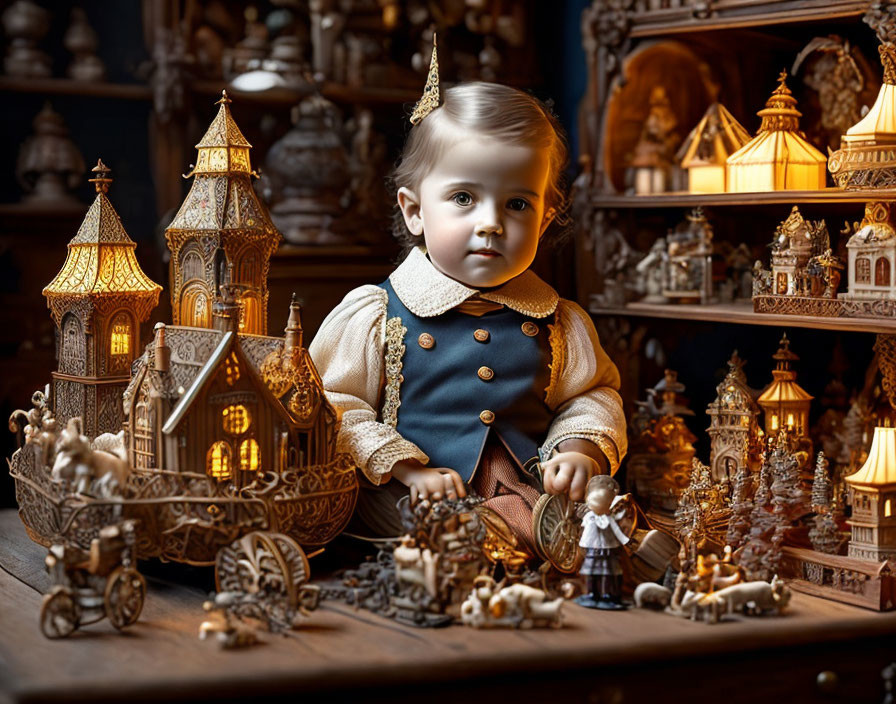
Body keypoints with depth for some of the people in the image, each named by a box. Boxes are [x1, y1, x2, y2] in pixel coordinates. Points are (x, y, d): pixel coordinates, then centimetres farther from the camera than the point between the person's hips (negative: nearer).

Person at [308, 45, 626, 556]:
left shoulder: (559, 324, 11)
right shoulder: (374, 315, 0)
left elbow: (593, 395, 23)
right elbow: (334, 406, -2)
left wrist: (581, 447, 1)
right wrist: (407, 469, -13)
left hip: (530, 497, 3)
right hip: (414, 512, -3)